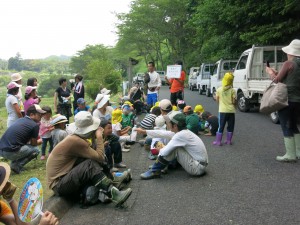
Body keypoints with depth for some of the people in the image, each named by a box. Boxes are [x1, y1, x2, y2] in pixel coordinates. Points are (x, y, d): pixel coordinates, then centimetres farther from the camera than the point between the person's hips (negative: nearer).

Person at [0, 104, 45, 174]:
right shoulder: (34, 125, -8)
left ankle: (14, 162, 19)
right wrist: (41, 141, 26)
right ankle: (16, 165, 1)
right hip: (10, 152, -8)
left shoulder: (20, 120, 15)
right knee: (36, 150, 9)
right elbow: (34, 144, 6)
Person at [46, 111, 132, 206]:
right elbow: (100, 157, -22)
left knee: (97, 164, -4)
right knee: (90, 164, -28)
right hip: (58, 185, -9)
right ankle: (114, 195, -27)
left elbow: (95, 155, 1)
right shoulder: (75, 141, -23)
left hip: (67, 177, 9)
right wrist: (99, 137, -14)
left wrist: (95, 139, -6)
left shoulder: (77, 138, 5)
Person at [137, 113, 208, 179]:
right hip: (201, 165, 9)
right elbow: (163, 133, 12)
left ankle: (154, 171, -4)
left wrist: (160, 150, 4)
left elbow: (164, 152, -21)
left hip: (197, 168, -9)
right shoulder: (183, 132, 4)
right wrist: (144, 131, 18)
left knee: (174, 149, -16)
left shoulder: (181, 135, -22)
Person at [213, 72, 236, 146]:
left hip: (222, 110, 0)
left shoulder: (219, 89, -3)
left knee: (221, 126, 6)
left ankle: (218, 141, 6)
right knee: (230, 127, 13)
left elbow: (217, 100, 2)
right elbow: (234, 101, -7)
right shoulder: (232, 90, -7)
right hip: (231, 110, 0)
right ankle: (228, 140, 18)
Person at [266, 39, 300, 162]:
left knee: (286, 127, -1)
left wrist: (270, 72, 11)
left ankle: (290, 155, 2)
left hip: (287, 99, -8)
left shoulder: (288, 63, -13)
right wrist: (276, 72, 22)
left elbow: (277, 80, -7)